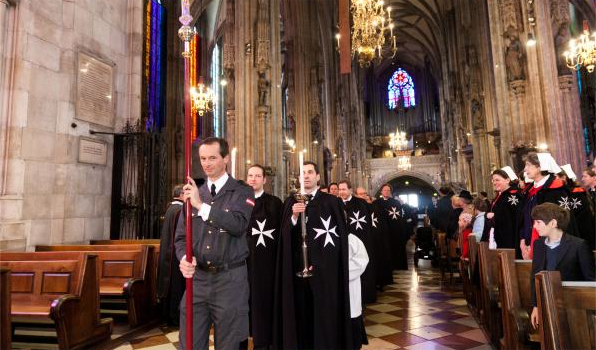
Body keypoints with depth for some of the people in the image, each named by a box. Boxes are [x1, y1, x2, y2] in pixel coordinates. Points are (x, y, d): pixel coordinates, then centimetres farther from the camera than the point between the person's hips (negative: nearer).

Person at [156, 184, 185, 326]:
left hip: (167, 253, 9)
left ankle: (167, 315, 25)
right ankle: (175, 317, 10)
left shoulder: (170, 209, 11)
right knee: (177, 285, 1)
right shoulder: (180, 209, -17)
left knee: (168, 285, 15)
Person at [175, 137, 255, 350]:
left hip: (230, 279, -3)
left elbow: (238, 225, -21)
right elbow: (181, 236, 8)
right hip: (197, 278, 4)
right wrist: (184, 258, -13)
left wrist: (202, 206, -22)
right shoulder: (192, 193, 10)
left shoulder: (242, 192, -3)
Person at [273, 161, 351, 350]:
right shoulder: (290, 202, 7)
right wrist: (293, 217, -18)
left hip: (324, 268, -2)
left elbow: (338, 236, -5)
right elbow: (284, 234, 1)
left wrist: (318, 262, -11)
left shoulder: (331, 202, -1)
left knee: (324, 312, 3)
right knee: (299, 311, 6)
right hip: (297, 266, 2)